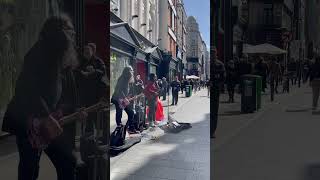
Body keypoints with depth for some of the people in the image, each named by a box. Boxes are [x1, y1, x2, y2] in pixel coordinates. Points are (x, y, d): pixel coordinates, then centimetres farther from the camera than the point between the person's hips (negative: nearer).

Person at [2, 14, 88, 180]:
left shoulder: (63, 63, 8)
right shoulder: (37, 57, -14)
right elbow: (30, 91, -24)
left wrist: (75, 110, 5)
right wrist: (45, 117, -30)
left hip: (52, 122, 8)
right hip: (29, 122, -8)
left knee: (67, 164, 11)